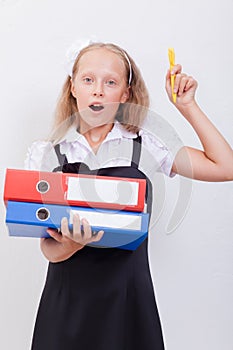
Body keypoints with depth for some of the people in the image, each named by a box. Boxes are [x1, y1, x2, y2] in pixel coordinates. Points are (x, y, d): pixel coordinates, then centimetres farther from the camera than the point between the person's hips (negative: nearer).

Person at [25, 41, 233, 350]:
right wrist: (71, 244, -26)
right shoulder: (44, 154, -1)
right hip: (67, 302, 1)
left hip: (128, 301, 0)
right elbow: (49, 249, -4)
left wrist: (187, 106, -4)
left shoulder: (142, 147, -1)